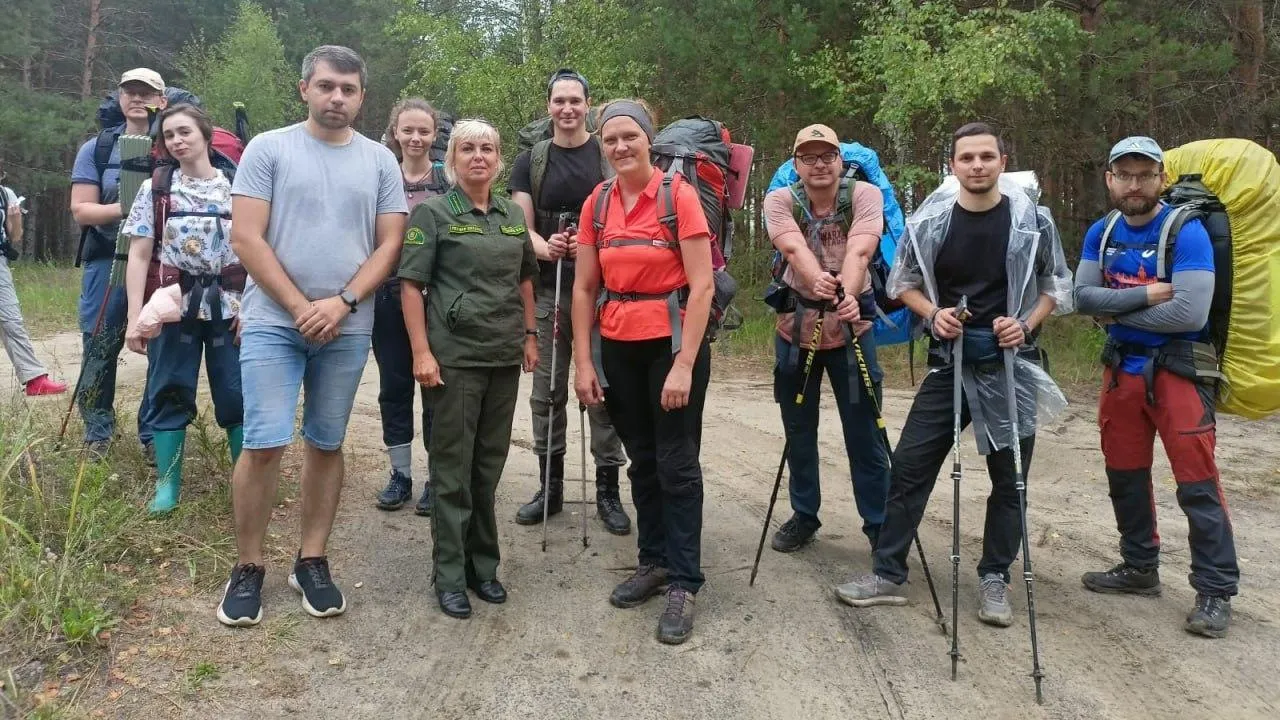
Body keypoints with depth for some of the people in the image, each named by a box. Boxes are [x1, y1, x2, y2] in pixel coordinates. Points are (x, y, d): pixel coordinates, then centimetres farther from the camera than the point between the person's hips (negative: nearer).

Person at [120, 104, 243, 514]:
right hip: (174, 305, 1)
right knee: (170, 392, 4)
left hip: (228, 306, 0)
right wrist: (135, 316, -6)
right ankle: (167, 482, 15)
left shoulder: (235, 188, 4)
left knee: (237, 393, 0)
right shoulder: (154, 189, 4)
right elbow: (139, 256, 2)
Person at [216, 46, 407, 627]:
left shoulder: (379, 160, 7)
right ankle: (248, 569, 10)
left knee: (326, 445, 9)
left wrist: (341, 302, -10)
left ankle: (311, 562, 21)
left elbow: (389, 244, 3)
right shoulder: (268, 149, 1)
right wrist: (300, 307, -10)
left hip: (349, 328, 2)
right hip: (273, 321, -2)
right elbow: (246, 238, -5)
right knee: (265, 445, -6)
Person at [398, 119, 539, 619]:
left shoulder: (513, 216, 12)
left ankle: (483, 563, 24)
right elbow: (411, 284, -7)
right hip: (454, 356, -5)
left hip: (504, 355, 5)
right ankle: (450, 574, 11)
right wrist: (421, 352, -13)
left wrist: (529, 336, 13)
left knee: (490, 464, 12)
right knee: (453, 466, 1)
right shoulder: (433, 213, -3)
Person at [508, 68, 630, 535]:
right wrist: (544, 247, -18)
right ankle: (550, 485, 20)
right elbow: (522, 226, 5)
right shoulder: (531, 160, 10)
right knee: (547, 391, 8)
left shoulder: (609, 155, 4)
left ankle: (608, 488, 11)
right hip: (547, 291, 2)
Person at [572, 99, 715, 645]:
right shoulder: (597, 203, 4)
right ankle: (653, 561, 28)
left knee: (677, 466, 0)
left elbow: (701, 285, -13)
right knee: (641, 460, 14)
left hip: (673, 343, -4)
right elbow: (584, 288, 6)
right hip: (619, 347, 5)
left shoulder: (678, 196, -10)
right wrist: (583, 363, 2)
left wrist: (684, 364, -18)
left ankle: (683, 584, 9)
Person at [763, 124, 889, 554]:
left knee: (865, 431, 0)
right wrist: (817, 281, -50)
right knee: (798, 430, 12)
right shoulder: (780, 200, -8)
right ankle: (804, 515, 29)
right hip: (795, 327, 2)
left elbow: (859, 251, -28)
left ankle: (879, 524, 15)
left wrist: (847, 295, -48)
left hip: (851, 327, -1)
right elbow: (794, 248, -28)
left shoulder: (865, 195, -10)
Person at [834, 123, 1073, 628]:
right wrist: (932, 313, -10)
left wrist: (1027, 325, -10)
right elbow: (902, 282, 9)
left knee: (1009, 478, 6)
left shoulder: (1032, 220, -3)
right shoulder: (929, 220, -3)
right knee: (909, 466, 0)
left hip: (1011, 364, 0)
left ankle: (995, 579, 22)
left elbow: (1057, 285, 7)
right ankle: (888, 573, 12)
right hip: (950, 361, 1)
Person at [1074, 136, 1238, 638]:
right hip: (1121, 367, 6)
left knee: (1196, 481, -6)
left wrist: (1118, 310, -13)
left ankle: (1215, 591, 5)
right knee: (1125, 473, 15)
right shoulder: (1101, 233, 4)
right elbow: (1083, 296, -7)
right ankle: (1139, 568, 31)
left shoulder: (1186, 231, -14)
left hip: (1177, 368, -6)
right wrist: (1145, 295, -19)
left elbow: (1189, 313, -24)